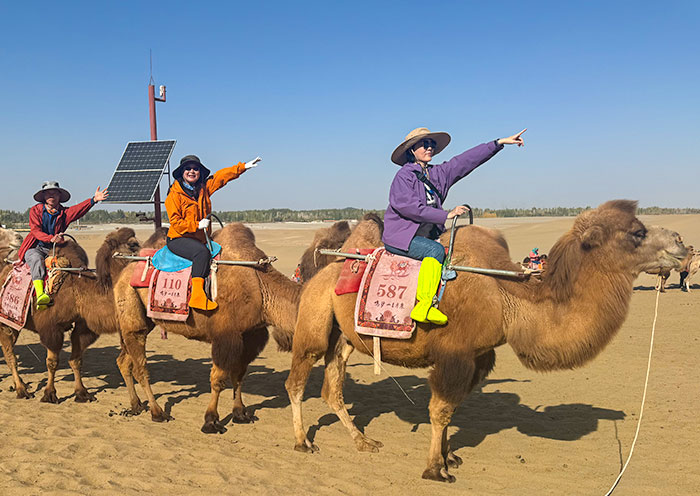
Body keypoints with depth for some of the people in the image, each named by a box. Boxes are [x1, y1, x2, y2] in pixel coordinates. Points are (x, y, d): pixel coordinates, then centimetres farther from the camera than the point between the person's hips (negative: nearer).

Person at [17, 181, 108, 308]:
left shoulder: (64, 212, 8)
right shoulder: (35, 210, 6)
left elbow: (78, 209, -13)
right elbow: (35, 230, -9)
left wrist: (94, 199, -33)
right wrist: (51, 238, -29)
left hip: (54, 250, 2)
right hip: (35, 248, -2)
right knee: (37, 260, -34)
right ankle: (40, 295, -49)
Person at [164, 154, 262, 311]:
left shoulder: (204, 188, 12)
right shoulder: (174, 194, -5)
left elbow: (221, 176, 17)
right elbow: (175, 222, -10)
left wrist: (243, 166, 14)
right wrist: (198, 225, -15)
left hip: (199, 238, 7)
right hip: (178, 239, -7)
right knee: (202, 252, -34)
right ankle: (197, 296, -35)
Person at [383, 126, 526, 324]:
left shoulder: (438, 173, 12)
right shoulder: (404, 175, -7)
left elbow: (466, 160, 12)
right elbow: (407, 206, -20)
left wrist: (500, 142, 9)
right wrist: (446, 215, -20)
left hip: (426, 236, 7)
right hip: (400, 236, -7)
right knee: (436, 249, -29)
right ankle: (424, 306, -33)